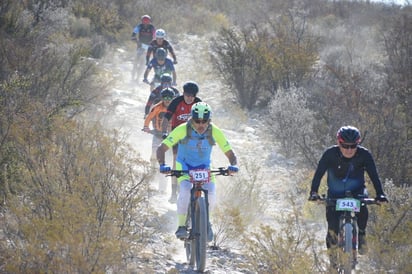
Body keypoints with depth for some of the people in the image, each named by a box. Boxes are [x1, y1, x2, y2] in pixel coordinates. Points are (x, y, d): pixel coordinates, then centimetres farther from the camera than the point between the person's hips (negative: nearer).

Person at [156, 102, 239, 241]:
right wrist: (162, 165, -42)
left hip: (204, 167, 2)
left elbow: (230, 153, -14)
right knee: (185, 190, -31)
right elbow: (161, 148, -24)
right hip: (184, 165, -2)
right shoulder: (183, 130, -25)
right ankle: (181, 226, -16)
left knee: (211, 195, -22)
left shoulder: (215, 132, -20)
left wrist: (233, 166, -36)